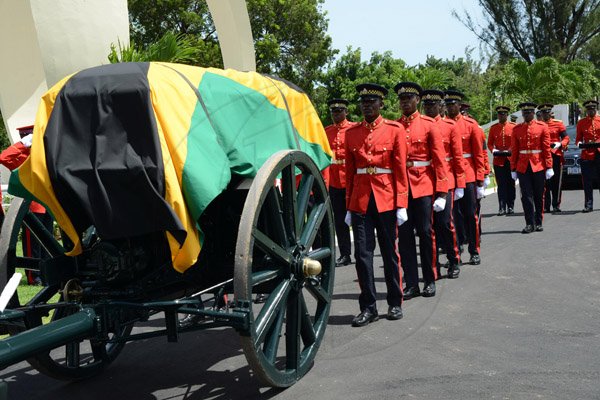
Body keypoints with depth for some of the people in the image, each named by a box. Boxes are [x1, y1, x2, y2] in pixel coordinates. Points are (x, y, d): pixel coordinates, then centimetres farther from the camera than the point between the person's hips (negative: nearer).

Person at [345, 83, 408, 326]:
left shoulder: (395, 129, 0)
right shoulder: (351, 133, 8)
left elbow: (401, 168, -3)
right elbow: (350, 171, 10)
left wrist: (401, 204, -8)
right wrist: (348, 207, 8)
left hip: (386, 199, -2)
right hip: (360, 201, 2)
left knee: (389, 252, 8)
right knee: (362, 254, 1)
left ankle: (395, 303, 21)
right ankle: (368, 307, 11)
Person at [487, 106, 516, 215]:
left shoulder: (513, 127, 2)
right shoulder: (493, 128, 7)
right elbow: (490, 143, 8)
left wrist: (512, 150, -13)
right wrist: (494, 151, -10)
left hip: (510, 160, 0)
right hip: (498, 160, 0)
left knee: (511, 184, 6)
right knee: (501, 185, -2)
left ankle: (510, 207, 14)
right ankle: (502, 208, -3)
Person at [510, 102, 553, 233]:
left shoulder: (542, 126, 1)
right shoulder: (517, 129, 6)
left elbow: (547, 148, -1)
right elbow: (514, 150, 7)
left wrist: (549, 167, -6)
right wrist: (513, 169, 4)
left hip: (538, 166, -1)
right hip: (523, 167, 1)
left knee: (539, 196, 7)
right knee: (526, 196, -3)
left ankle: (538, 223, 17)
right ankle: (530, 224, 3)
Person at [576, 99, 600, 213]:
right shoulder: (581, 123, 8)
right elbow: (578, 138, 12)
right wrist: (580, 144, -9)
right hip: (587, 155, 0)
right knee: (587, 182, 0)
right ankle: (588, 205, 4)